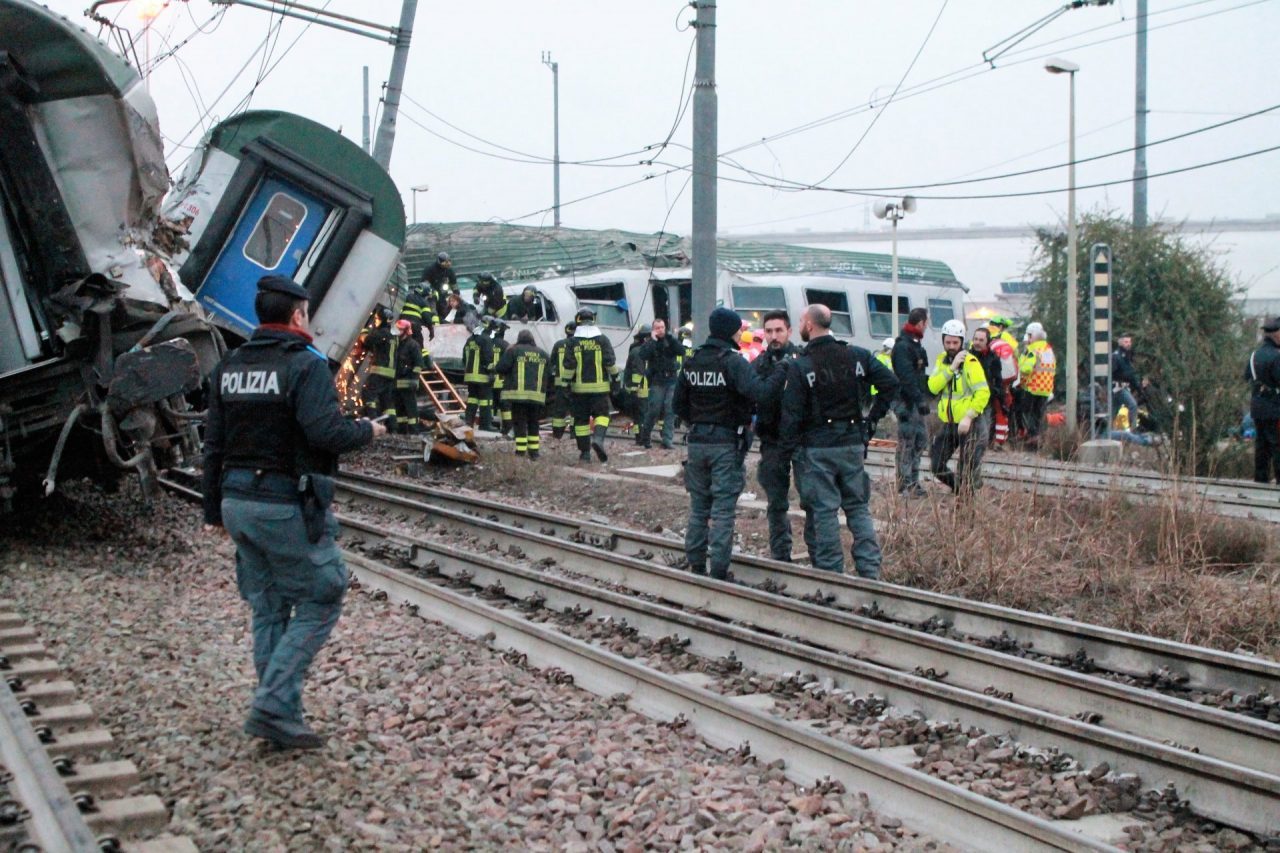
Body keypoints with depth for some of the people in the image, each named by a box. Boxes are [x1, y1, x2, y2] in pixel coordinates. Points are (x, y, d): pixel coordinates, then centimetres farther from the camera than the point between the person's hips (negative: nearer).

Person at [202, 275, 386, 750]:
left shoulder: (228, 369, 11)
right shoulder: (305, 366, -12)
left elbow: (213, 445, 13)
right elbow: (326, 432, -23)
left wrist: (213, 508, 20)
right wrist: (367, 431, -3)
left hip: (238, 503, 8)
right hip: (288, 508, -8)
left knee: (268, 611, 15)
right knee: (319, 603, 3)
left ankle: (280, 718, 19)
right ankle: (274, 707, -6)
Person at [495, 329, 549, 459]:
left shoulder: (514, 350, -1)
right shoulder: (542, 354, 14)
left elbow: (500, 368, -5)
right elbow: (547, 376, 16)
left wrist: (503, 374, 14)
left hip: (518, 394, -4)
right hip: (537, 395, 4)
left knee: (519, 423, -2)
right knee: (533, 424, 14)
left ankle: (521, 452, -8)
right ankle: (534, 451, 14)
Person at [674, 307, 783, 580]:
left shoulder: (691, 362, 8)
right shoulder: (733, 362, -12)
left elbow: (679, 404, 13)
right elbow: (756, 392, -27)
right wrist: (780, 374, -18)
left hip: (697, 442, 6)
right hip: (726, 444, -6)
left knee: (698, 507, 13)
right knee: (723, 509, -2)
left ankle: (696, 567, 16)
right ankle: (719, 571, -4)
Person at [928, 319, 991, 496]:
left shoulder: (970, 361, -13)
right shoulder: (942, 359, 6)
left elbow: (983, 393, -18)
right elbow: (933, 387, -8)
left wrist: (968, 417, -23)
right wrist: (951, 367, -17)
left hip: (969, 424, -6)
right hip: (948, 423, 7)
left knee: (966, 472, -4)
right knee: (937, 466, 10)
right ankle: (959, 490, 30)